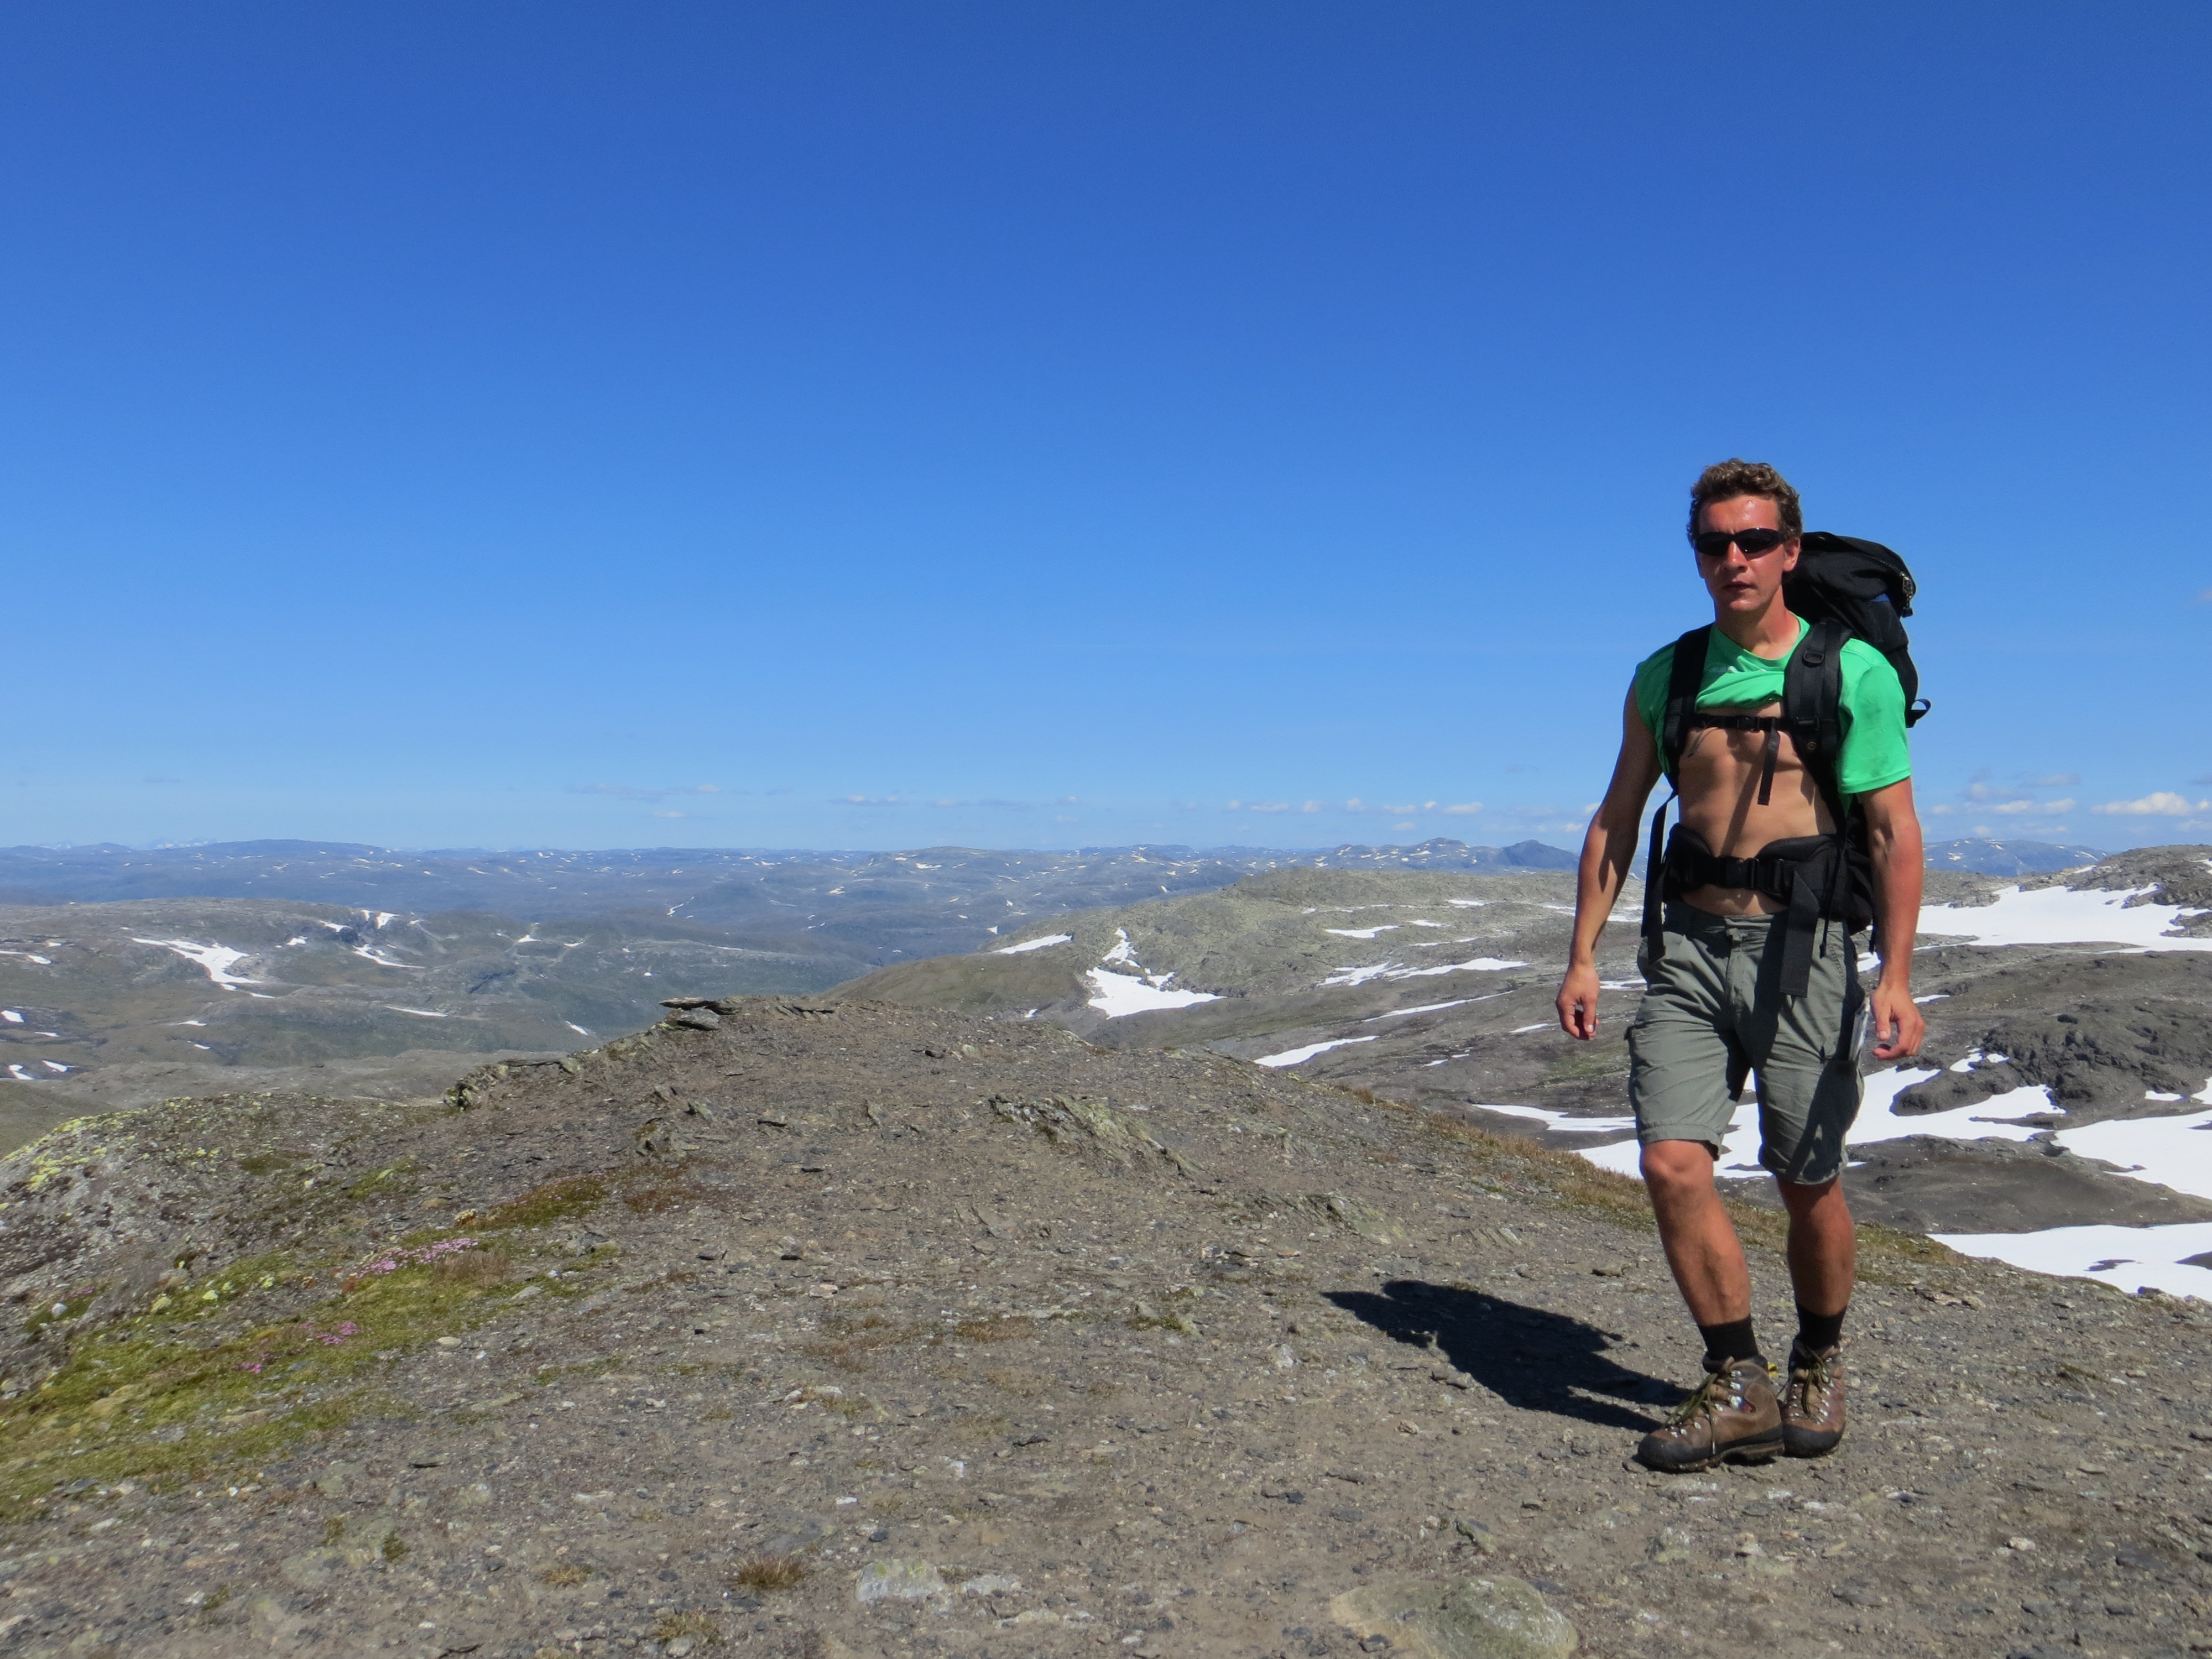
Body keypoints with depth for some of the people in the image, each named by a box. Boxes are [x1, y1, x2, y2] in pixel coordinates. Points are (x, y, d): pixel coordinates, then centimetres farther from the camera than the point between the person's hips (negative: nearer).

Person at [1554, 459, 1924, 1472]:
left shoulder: (1853, 671, -2)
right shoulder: (1664, 677, 9)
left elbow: (1895, 834, -5)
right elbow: (1617, 819, 13)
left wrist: (1895, 976, -14)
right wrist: (1583, 954, 8)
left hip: (1801, 944, -3)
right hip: (1689, 943, 3)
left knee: (1807, 1182, 7)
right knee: (1673, 1164, -8)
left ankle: (1818, 1368, 33)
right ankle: (1738, 1388, 8)